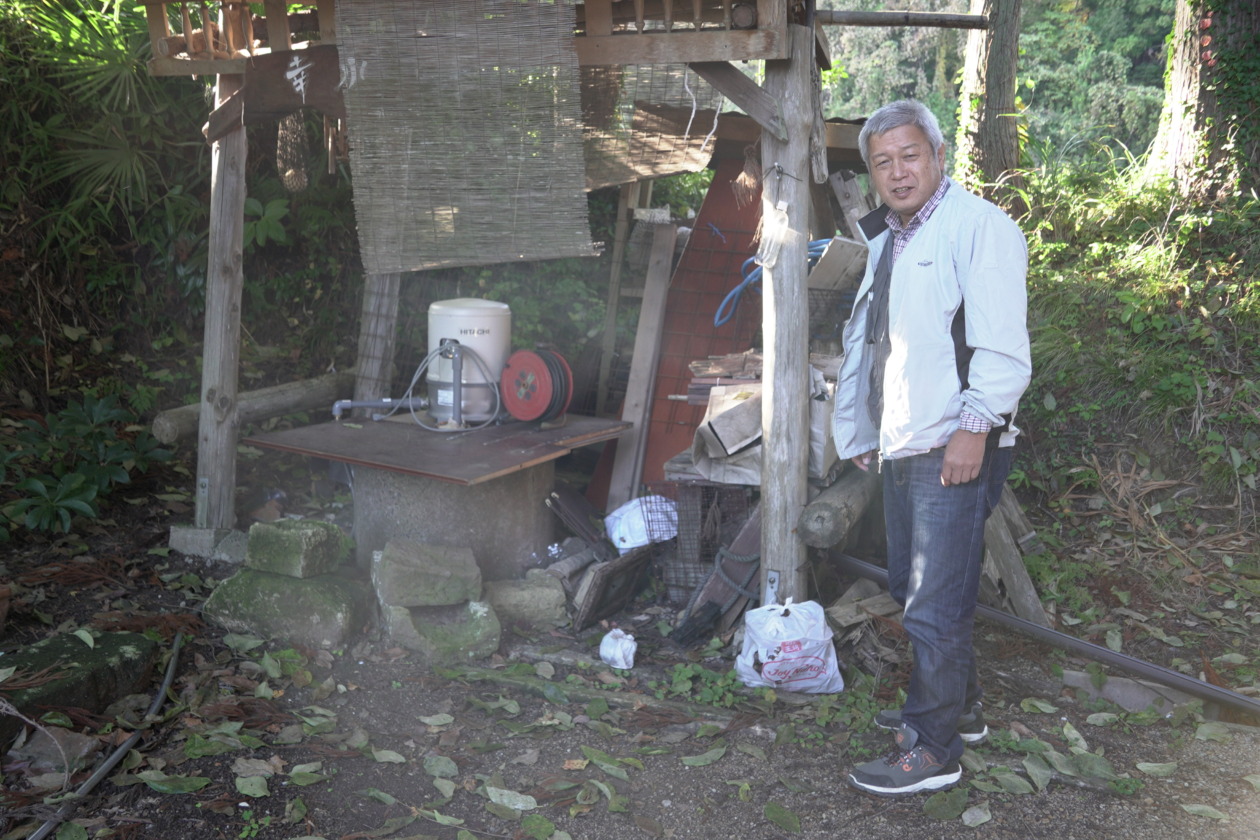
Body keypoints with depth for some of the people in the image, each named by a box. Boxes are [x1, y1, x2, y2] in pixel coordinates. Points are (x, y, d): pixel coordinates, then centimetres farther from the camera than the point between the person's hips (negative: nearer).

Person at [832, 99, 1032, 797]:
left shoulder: (978, 227, -10)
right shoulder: (886, 240, 19)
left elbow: (1002, 344, -18)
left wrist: (974, 426, -22)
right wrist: (862, 434, 24)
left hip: (953, 452, -9)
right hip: (899, 451, 9)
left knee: (935, 605, -5)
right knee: (912, 588, 18)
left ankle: (933, 749, 6)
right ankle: (957, 706, 35)